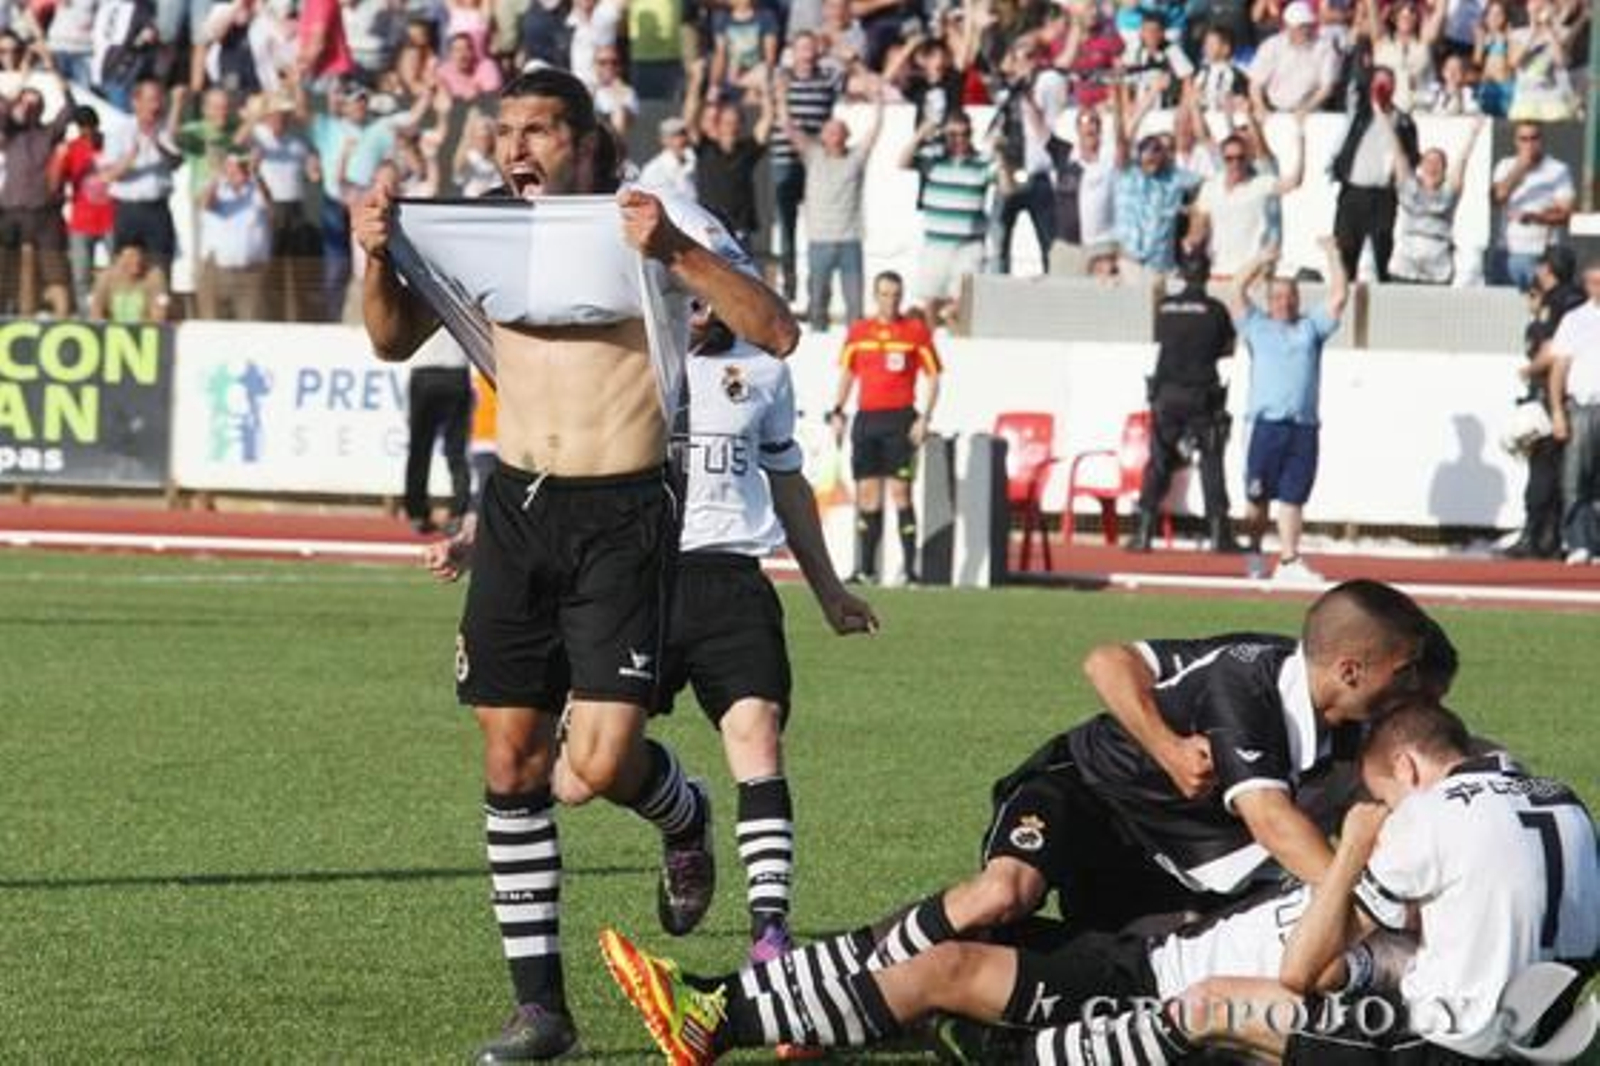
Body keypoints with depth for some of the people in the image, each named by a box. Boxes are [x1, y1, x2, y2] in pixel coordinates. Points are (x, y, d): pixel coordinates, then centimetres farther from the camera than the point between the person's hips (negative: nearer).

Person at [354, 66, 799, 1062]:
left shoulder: (658, 217, -7)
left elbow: (776, 332, -15)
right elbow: (395, 340, 16)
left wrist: (674, 252, -27)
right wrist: (381, 259, -4)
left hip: (622, 518, -4)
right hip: (517, 507, 4)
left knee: (603, 760, -13)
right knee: (513, 759, 3)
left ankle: (685, 815, 25)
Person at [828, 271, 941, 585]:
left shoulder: (916, 330, 1)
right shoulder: (859, 332, 10)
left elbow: (932, 377, 1)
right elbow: (847, 374, 18)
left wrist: (924, 418, -8)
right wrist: (837, 412, 8)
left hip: (900, 418, -4)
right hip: (866, 418, 4)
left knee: (900, 492, -9)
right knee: (867, 494, 5)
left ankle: (910, 567, -8)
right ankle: (866, 568, 9)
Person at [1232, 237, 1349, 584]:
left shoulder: (1311, 328, 19)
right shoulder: (1257, 327, 15)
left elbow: (1339, 296, 14)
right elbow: (1239, 290, 7)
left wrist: (1334, 254, 14)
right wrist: (1264, 261, 12)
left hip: (1303, 427, 1)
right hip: (1267, 423, -1)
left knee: (1292, 497, 0)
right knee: (1258, 496, 0)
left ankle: (1289, 561, -2)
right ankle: (1254, 551, 14)